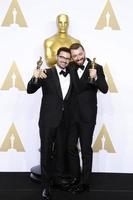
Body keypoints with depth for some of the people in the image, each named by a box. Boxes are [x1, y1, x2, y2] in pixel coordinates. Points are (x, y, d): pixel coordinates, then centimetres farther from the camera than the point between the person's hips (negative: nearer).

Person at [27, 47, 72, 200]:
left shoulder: (72, 75, 6)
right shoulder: (47, 73, -7)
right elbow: (30, 90, -14)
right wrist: (35, 78, -33)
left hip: (64, 121, 4)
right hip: (48, 120, -4)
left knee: (61, 151, 15)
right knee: (46, 152, 5)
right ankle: (46, 185, 16)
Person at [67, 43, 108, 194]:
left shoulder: (96, 68, -8)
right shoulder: (71, 67, 5)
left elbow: (104, 89, -15)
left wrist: (95, 78, -33)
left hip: (87, 115, -5)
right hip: (72, 114, 5)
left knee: (86, 149, 5)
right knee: (71, 147, 12)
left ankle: (85, 182, 18)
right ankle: (75, 177, 29)